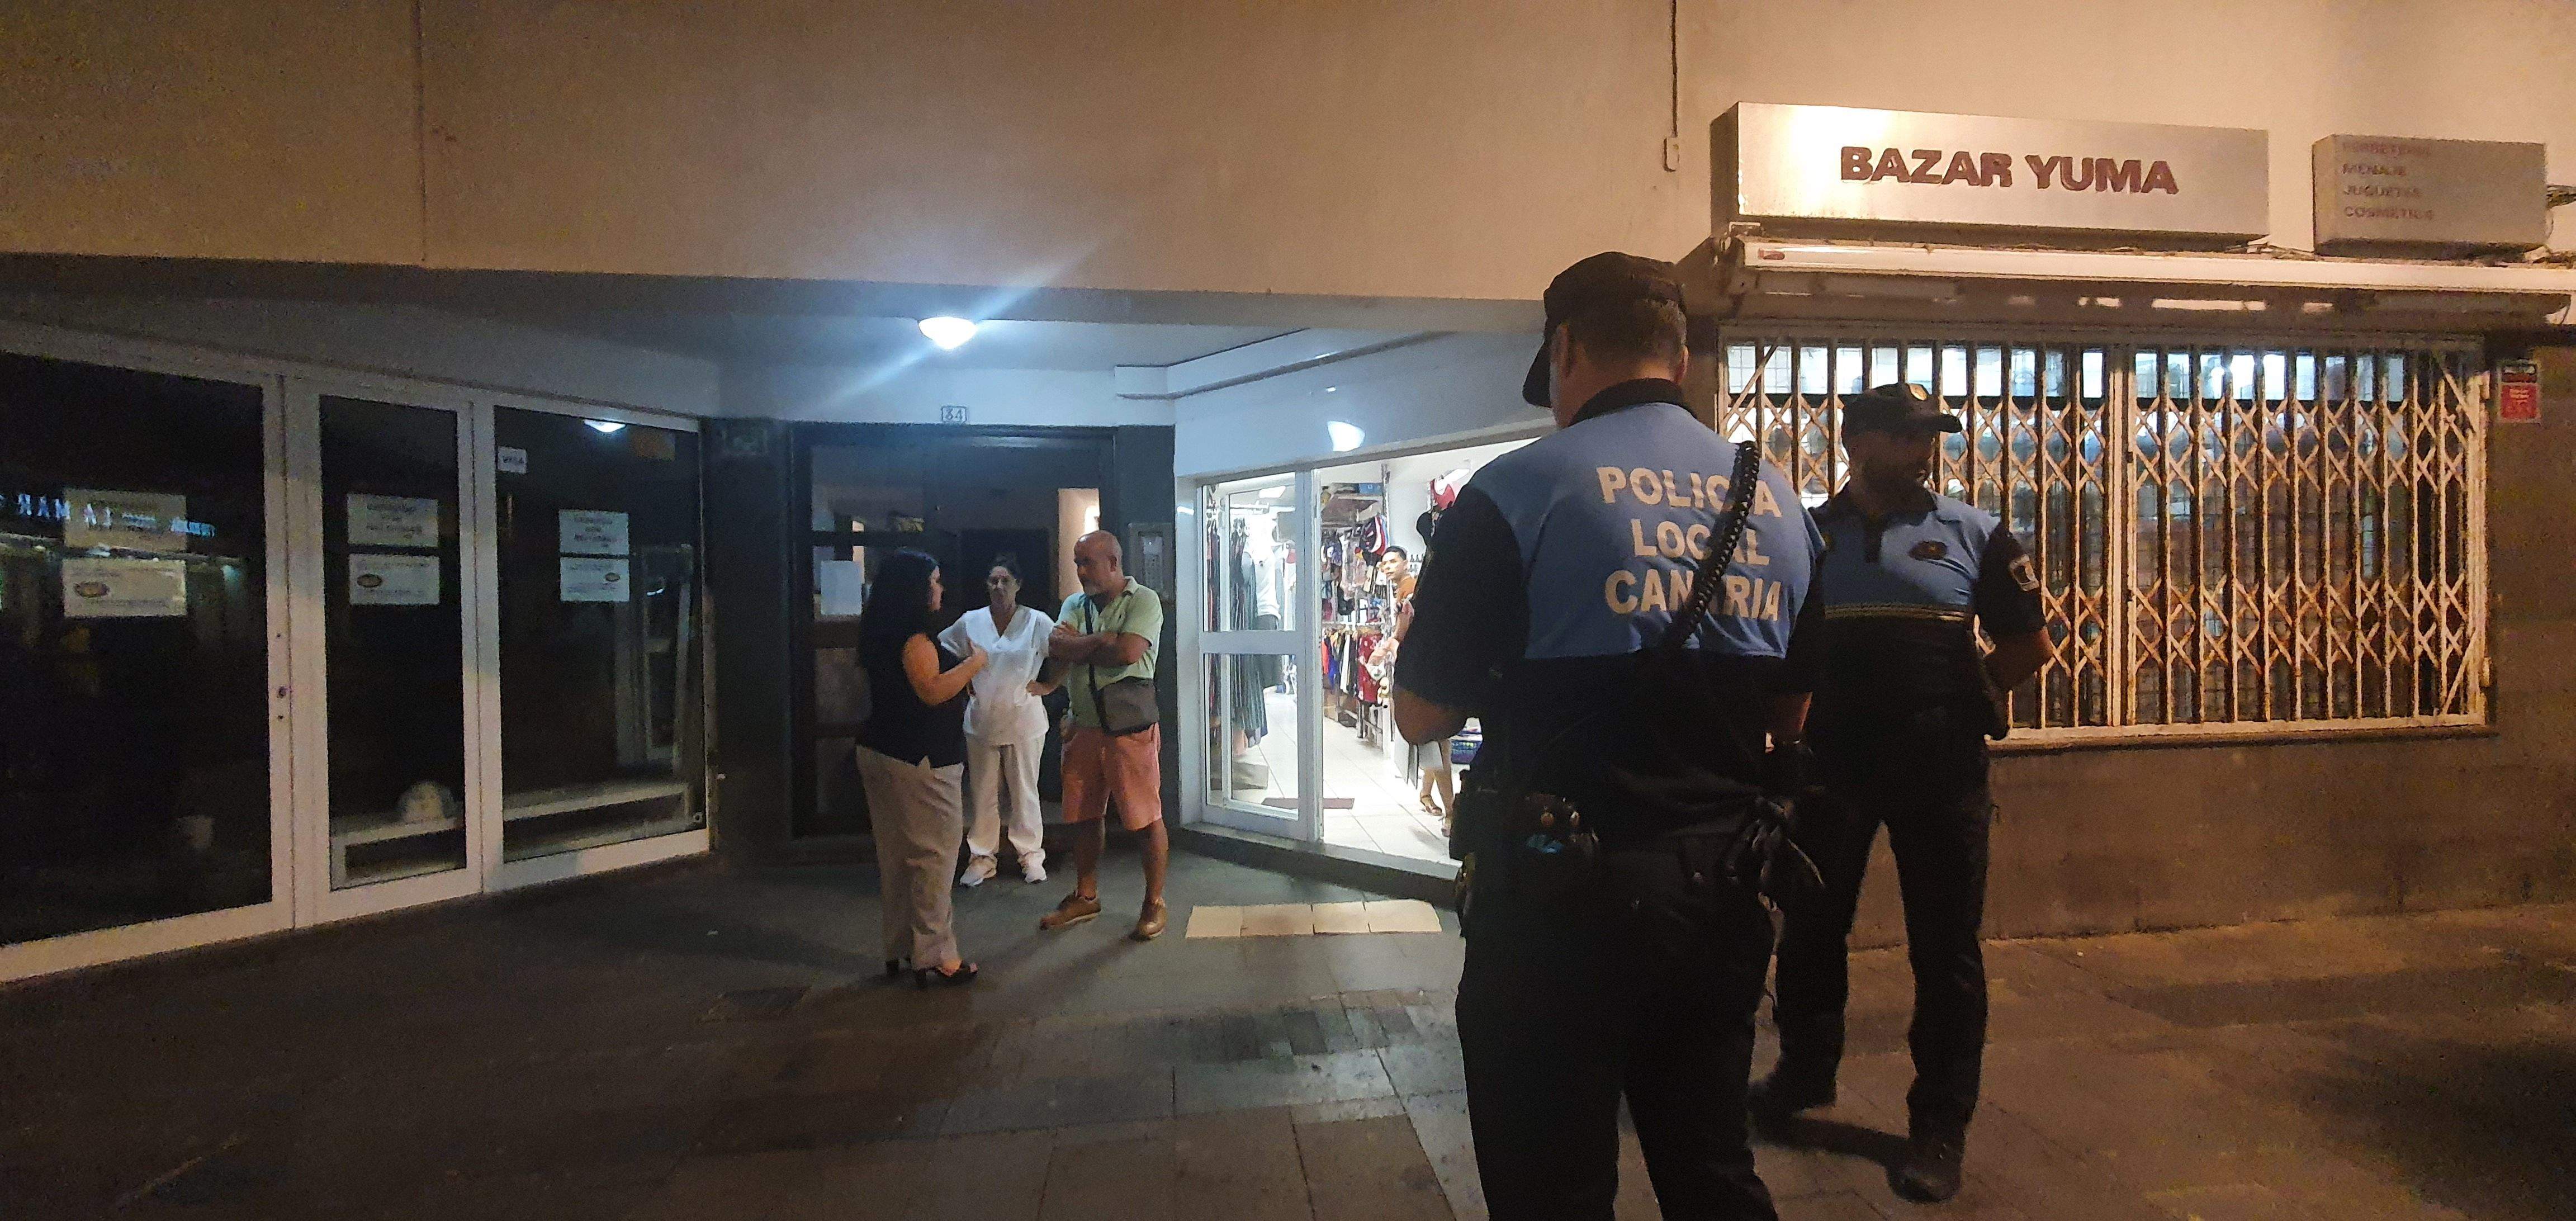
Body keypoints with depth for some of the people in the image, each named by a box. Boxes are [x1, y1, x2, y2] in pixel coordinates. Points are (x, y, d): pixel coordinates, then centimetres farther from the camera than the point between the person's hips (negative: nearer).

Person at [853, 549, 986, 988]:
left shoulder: (886, 633, 13)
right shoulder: (912, 636, -17)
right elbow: (932, 691, -24)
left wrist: (959, 663, 18)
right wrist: (974, 663, -13)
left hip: (881, 752, 10)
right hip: (918, 760, -10)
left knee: (898, 854, 14)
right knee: (934, 854, -4)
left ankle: (901, 950, 24)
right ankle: (935, 957, 1)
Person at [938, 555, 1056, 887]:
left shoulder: (1037, 622, -8)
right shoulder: (970, 622, 0)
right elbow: (943, 649, 14)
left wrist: (1048, 685, -7)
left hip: (1024, 719, -2)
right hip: (981, 720, 2)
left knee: (1025, 792, 8)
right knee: (981, 794, 9)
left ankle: (1031, 855, 21)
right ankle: (982, 857, 21)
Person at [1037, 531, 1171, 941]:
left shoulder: (1144, 600, -7)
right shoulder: (1075, 604, 12)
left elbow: (1128, 652, -21)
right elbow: (1055, 647, -4)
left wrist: (1077, 646, -7)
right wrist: (1102, 639, -16)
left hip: (1131, 727, -6)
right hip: (1084, 726, 6)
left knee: (1146, 819, 1)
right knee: (1084, 815, 15)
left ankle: (1154, 904, 16)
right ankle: (1086, 897, 31)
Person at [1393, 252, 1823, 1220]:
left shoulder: (1519, 489, -13)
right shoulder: (1778, 500, 5)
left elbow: (1423, 715, -10)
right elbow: (1787, 717, 14)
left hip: (1562, 896, -5)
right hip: (1721, 888, 6)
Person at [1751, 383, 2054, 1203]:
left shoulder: (1973, 533, 2)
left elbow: (2029, 644, 6)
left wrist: (1961, 699, 1)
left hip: (1941, 763, -1)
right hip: (1832, 759, 1)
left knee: (1946, 947, 6)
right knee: (1811, 927, 13)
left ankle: (1940, 1126, 21)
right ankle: (1806, 1070, 34)